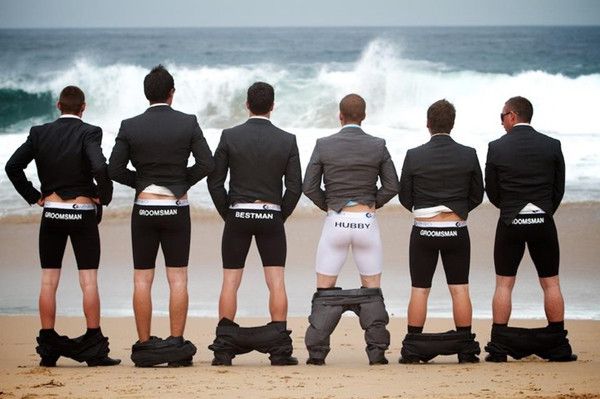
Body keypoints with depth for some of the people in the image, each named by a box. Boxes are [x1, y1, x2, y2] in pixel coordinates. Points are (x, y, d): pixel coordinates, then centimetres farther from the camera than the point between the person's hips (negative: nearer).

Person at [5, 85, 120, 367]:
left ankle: (48, 348, 5)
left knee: (48, 282, 7)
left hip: (51, 213, 3)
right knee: (89, 281, 1)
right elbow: (99, 167, -24)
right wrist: (104, 196, -7)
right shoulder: (89, 133, -10)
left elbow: (13, 166, -3)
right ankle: (94, 349, 1)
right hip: (83, 213, -3)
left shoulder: (40, 133, 1)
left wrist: (33, 196, 6)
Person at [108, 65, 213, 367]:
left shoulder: (130, 127, -3)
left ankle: (144, 345, 5)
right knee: (177, 279, 3)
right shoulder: (188, 124, -4)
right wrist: (183, 181, 8)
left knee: (142, 279, 6)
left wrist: (140, 181, 11)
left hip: (144, 208, 0)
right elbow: (206, 164, -6)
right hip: (177, 208, 0)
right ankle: (177, 344, 0)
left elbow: (114, 169, -5)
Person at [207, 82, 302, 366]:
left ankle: (223, 349, 2)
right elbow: (295, 186, -2)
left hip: (237, 215, 0)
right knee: (276, 282, 2)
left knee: (230, 282, 4)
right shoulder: (287, 140, -1)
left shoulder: (230, 136, -3)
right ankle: (280, 349, 0)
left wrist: (227, 213, 8)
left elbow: (215, 181, -3)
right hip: (272, 217, 0)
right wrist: (281, 216, 10)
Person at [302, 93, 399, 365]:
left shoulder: (324, 145, -3)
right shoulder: (378, 146, -1)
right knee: (372, 289, 10)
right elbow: (392, 187, 1)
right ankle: (377, 351, 4)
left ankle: (317, 352, 1)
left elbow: (309, 187, -4)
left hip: (336, 221, -1)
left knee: (324, 289, 6)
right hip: (367, 221, 1)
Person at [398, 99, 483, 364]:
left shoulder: (414, 156, -7)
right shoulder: (468, 155, -4)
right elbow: (477, 196, 5)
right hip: (457, 231, 1)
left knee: (419, 290, 4)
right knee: (459, 290, 6)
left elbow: (405, 198, 1)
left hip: (423, 231, -1)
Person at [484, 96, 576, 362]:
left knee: (504, 285, 4)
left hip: (510, 223, -1)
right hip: (543, 224, 1)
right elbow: (559, 189, 5)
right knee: (551, 283, 8)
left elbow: (492, 191, 2)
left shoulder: (497, 148, -5)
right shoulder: (552, 146, 0)